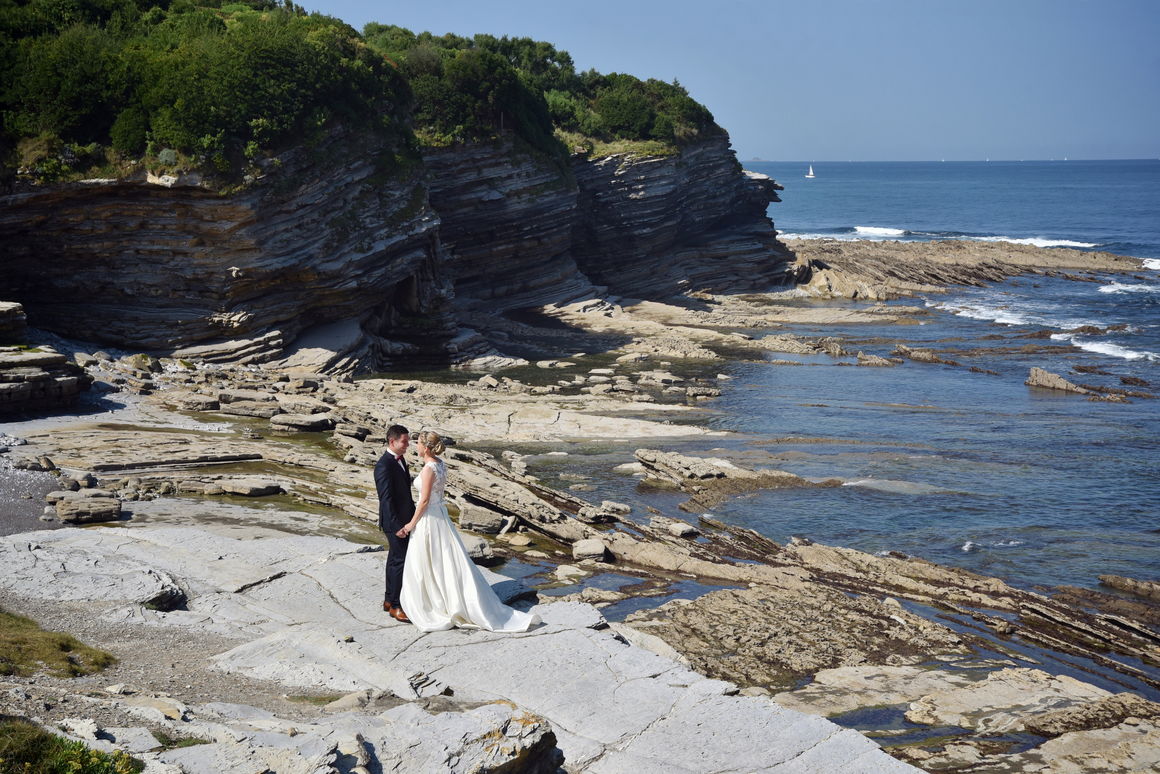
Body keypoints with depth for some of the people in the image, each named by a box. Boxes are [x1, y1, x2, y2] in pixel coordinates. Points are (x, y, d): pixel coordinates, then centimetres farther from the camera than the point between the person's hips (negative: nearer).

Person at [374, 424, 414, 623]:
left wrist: (411, 517, 19)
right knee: (401, 561, -7)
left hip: (404, 518, 10)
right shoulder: (384, 465, -21)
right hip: (395, 521, -10)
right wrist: (397, 526, -23)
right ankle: (395, 606, 0)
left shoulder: (400, 460, 9)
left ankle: (389, 600, 28)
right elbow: (386, 499, -22)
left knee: (395, 559, 17)